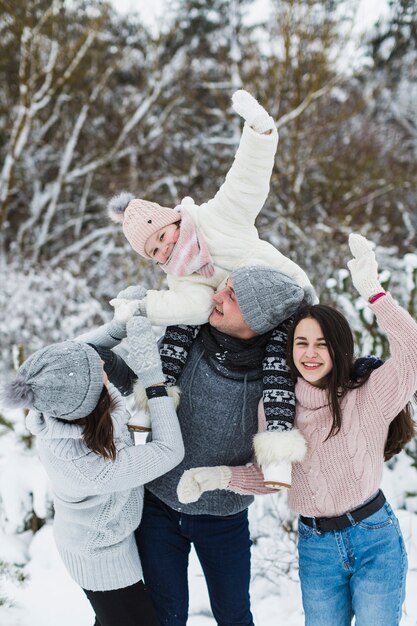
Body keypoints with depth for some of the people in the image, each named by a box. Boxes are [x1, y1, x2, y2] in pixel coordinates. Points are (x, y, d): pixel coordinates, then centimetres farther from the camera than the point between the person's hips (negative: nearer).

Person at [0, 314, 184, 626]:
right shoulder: (90, 467, -44)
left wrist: (120, 325, -20)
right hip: (102, 559, -7)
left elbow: (81, 351, -4)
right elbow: (170, 451, -33)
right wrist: (153, 378, -36)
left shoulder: (58, 406, -25)